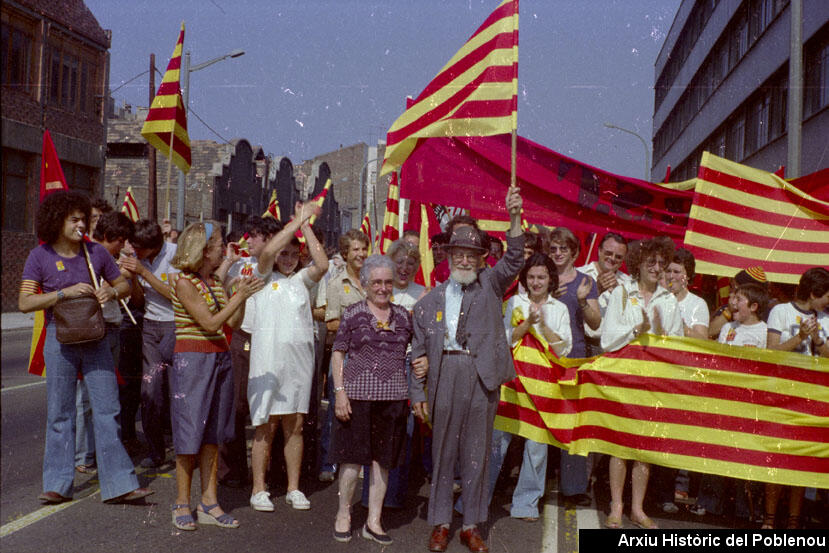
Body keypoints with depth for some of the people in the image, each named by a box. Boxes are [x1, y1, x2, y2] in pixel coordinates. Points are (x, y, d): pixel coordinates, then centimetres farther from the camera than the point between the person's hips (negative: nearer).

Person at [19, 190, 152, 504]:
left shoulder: (96, 252, 5)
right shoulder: (40, 257, -1)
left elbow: (123, 284, 14)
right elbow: (24, 303, -8)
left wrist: (111, 292, -9)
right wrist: (65, 292, -19)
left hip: (95, 338, 2)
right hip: (59, 338, -2)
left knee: (107, 409, -1)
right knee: (60, 413, 6)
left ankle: (119, 484, 3)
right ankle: (58, 485, 18)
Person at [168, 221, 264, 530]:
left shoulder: (215, 281, 13)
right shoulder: (185, 282, -9)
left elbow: (232, 323, 9)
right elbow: (210, 324, -15)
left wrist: (242, 294, -2)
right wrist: (240, 296, -16)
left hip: (220, 359, 7)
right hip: (192, 360, -7)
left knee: (212, 434, 8)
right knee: (190, 433, -1)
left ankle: (209, 503, 14)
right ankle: (182, 504, 11)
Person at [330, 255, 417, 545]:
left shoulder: (403, 315, 11)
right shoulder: (352, 313, 1)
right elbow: (338, 353, 1)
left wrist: (424, 362, -1)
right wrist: (340, 391, -7)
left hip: (393, 398, 3)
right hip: (357, 394, -3)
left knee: (382, 459, 8)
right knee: (353, 457, 2)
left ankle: (373, 521, 19)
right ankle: (343, 515, 21)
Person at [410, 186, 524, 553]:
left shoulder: (491, 284, 11)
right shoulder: (430, 300, 11)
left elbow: (514, 259, -5)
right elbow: (418, 350, 11)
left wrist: (514, 217, -18)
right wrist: (417, 392, 6)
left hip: (483, 376, 0)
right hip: (444, 374, 0)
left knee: (477, 452, 6)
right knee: (443, 450, 6)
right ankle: (440, 523, 17)